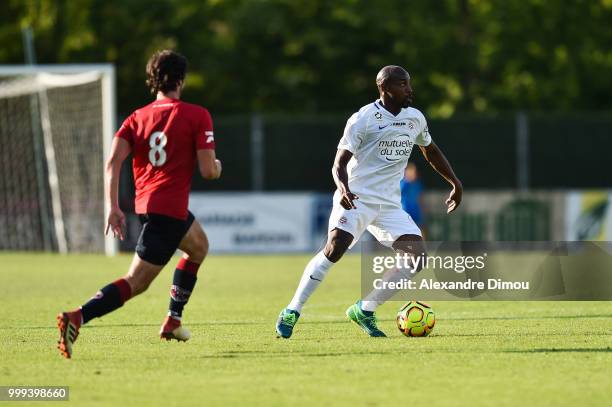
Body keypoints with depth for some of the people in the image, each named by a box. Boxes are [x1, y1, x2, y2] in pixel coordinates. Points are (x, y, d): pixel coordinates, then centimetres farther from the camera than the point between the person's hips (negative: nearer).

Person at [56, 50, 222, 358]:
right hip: (169, 211, -7)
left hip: (144, 203, 7)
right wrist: (217, 167, 15)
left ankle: (173, 321, 32)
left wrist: (112, 207, -8)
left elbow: (113, 160, -5)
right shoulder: (197, 116, -5)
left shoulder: (137, 118, 9)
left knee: (198, 246, 32)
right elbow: (208, 170, -9)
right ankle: (77, 318, -27)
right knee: (135, 283, -6)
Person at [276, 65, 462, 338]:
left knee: (418, 256, -11)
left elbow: (430, 151, 29)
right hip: (356, 198, -6)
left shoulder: (415, 118, 11)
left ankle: (365, 311, 2)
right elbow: (339, 163, -11)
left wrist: (455, 183, 27)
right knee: (335, 248, -27)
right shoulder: (363, 119, -8)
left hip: (389, 203, 6)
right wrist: (343, 188, -31)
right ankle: (291, 312, -15)